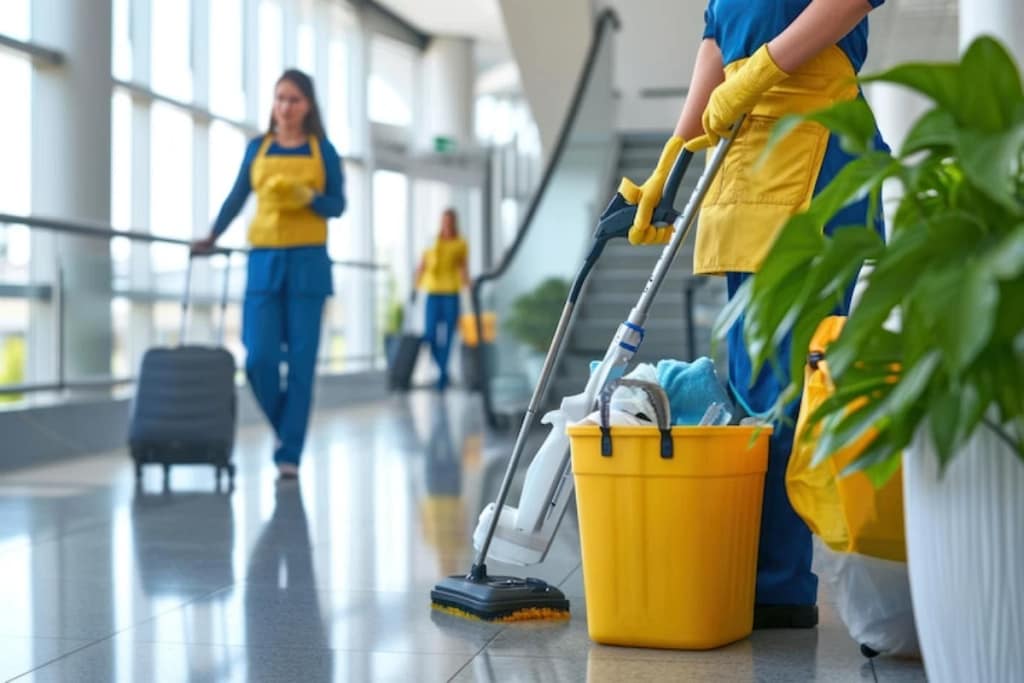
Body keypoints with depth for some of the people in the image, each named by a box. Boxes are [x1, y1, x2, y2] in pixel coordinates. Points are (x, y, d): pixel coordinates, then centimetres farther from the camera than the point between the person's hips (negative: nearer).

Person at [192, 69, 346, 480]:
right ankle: (284, 427, 19)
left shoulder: (322, 149, 5)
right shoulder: (258, 147, 10)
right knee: (260, 357, -8)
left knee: (300, 359, -3)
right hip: (264, 260, 2)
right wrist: (212, 237, 10)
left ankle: (289, 452, 4)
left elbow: (338, 205, 2)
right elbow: (237, 196, 16)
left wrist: (309, 197, -16)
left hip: (307, 261, -1)